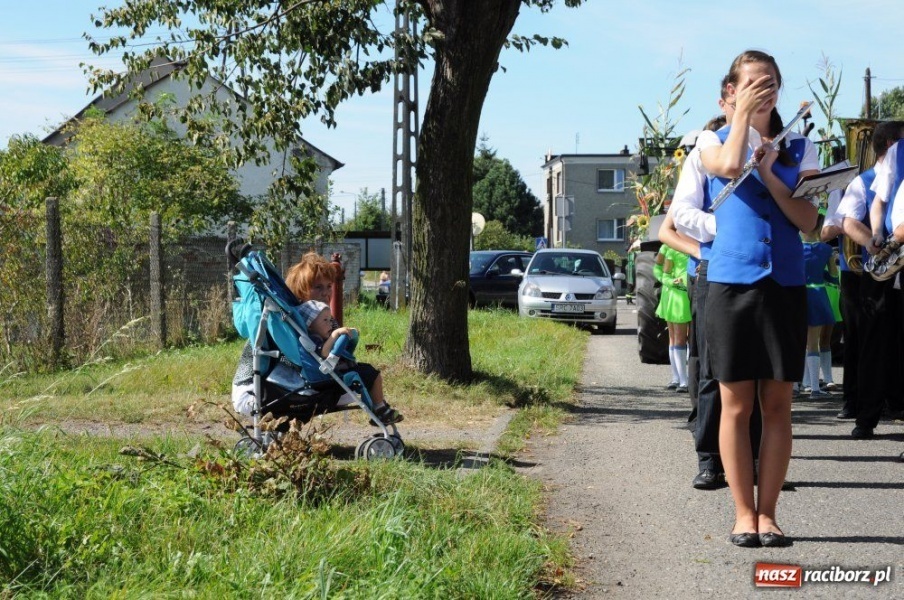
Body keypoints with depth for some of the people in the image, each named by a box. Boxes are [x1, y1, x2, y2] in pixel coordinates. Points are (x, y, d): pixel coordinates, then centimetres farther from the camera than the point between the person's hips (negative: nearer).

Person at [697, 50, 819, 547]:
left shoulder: (799, 149, 10)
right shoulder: (713, 142, 8)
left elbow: (809, 221, 0)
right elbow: (729, 165, -17)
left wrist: (770, 175, -9)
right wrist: (742, 114, -5)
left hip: (785, 286, 2)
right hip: (732, 283, -2)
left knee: (777, 404, 3)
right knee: (736, 404, 1)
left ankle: (767, 514, 10)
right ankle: (744, 513, 9)